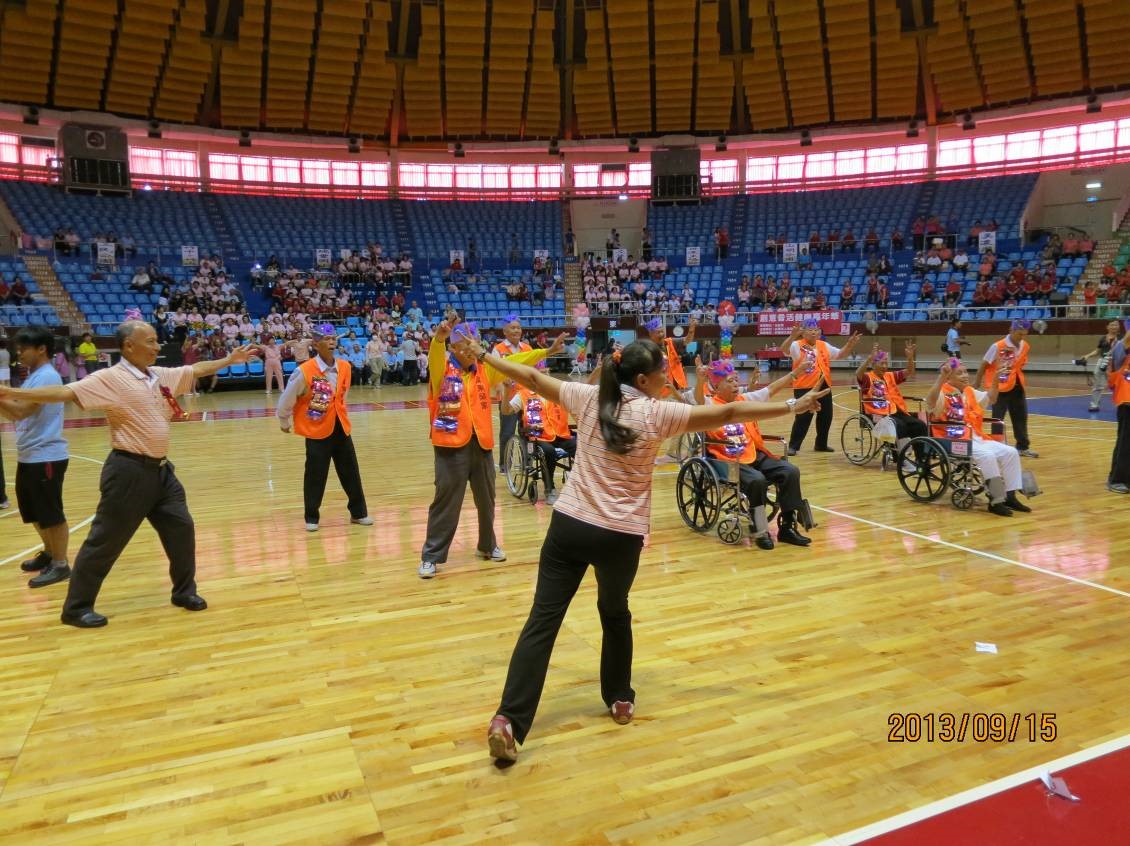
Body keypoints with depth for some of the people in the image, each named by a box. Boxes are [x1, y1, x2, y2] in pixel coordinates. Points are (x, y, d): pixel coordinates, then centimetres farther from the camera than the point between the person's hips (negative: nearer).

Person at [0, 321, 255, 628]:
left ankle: (185, 591, 30)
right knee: (105, 540, 2)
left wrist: (229, 359, 29)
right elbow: (66, 392, -21)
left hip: (161, 469, 7)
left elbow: (196, 370, 22)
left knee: (182, 528, 13)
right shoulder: (110, 378, -13)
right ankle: (77, 607, 17)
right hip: (129, 471, -7)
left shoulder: (163, 375, 8)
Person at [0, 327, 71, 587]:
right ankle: (49, 553, 33)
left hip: (46, 457, -10)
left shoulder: (47, 376, -15)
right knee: (35, 513, 18)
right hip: (28, 457, 10)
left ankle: (60, 564, 7)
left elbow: (22, 410, -23)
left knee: (52, 514, -1)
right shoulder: (33, 376, 14)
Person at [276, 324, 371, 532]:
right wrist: (284, 423, 6)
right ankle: (312, 518, 20)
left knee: (351, 473, 10)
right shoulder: (304, 371, -17)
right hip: (317, 430, -5)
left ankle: (358, 513, 23)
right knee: (315, 476, 4)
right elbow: (286, 400, -6)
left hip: (341, 428, 5)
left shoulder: (345, 367, 0)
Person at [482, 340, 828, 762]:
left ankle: (508, 720, -4)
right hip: (621, 536, -2)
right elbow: (728, 414, -4)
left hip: (569, 524, 2)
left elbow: (532, 378, 13)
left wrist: (485, 357, 27)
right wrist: (792, 406, 3)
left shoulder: (589, 398, 3)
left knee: (543, 620, 1)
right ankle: (620, 699, 37)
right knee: (615, 613, 23)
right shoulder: (657, 414, -6)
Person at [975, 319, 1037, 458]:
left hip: (1016, 386, 7)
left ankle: (1023, 447, 27)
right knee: (997, 419, -1)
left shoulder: (1025, 346, 0)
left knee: (1021, 417, 14)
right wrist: (977, 386, -10)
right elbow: (983, 366, -13)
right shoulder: (998, 347, -18)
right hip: (999, 387, -6)